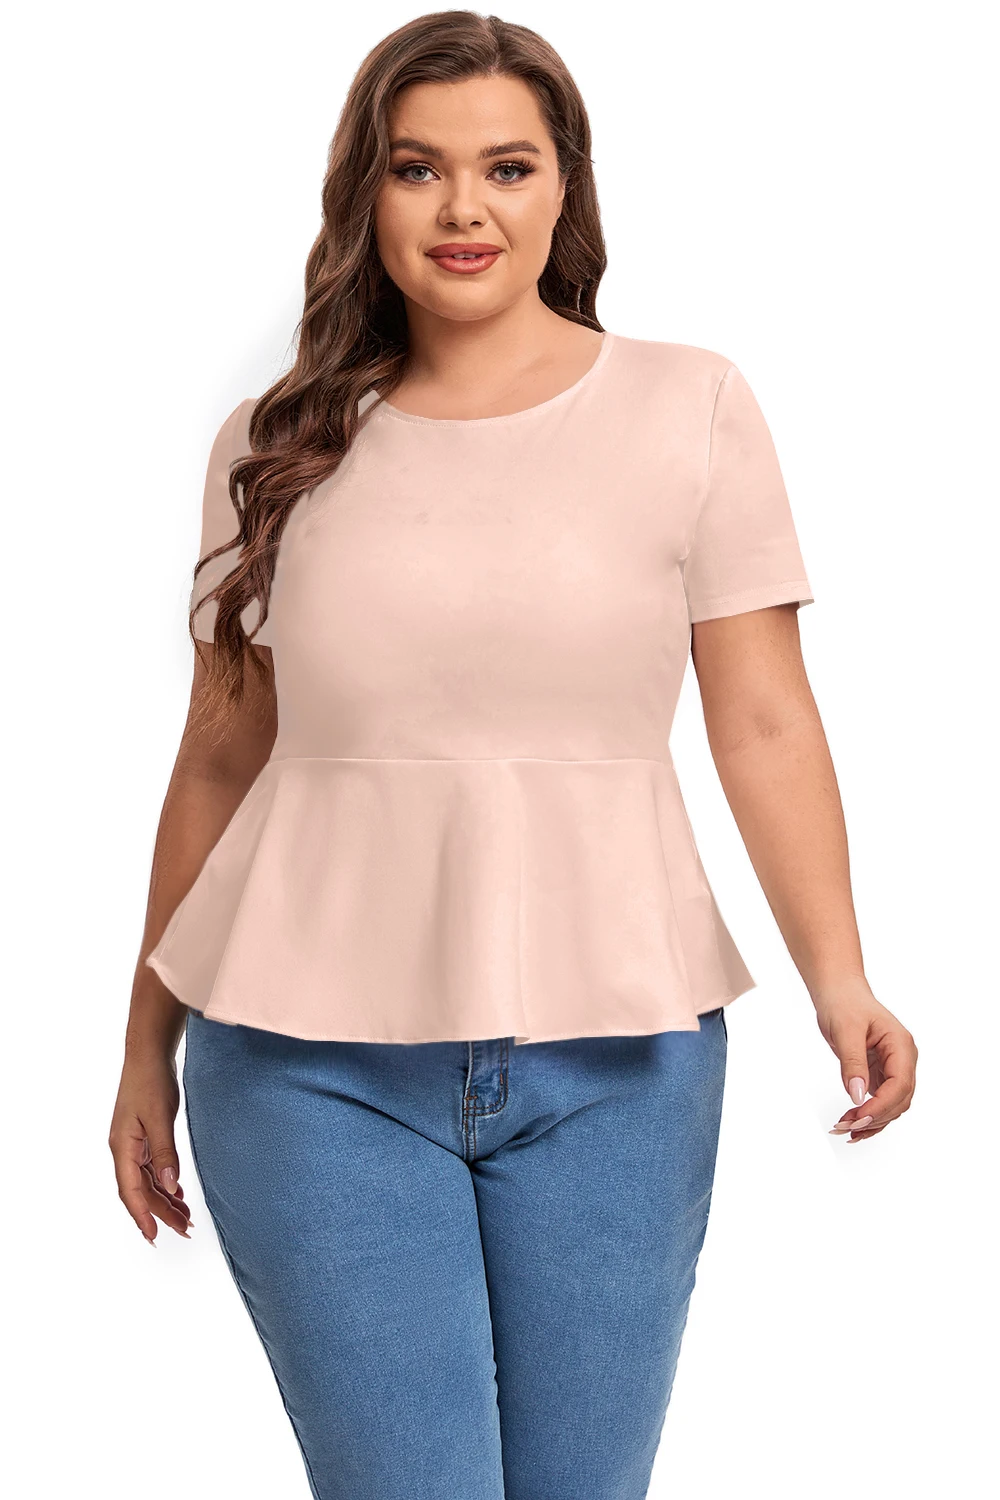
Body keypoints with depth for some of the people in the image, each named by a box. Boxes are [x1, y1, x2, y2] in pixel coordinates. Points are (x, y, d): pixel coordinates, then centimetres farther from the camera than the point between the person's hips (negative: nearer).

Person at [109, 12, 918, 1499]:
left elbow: (766, 723, -3)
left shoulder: (692, 409, 2)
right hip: (318, 1068, 0)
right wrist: (149, 1046, 15)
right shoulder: (277, 446, 6)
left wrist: (841, 984, -16)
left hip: (613, 1062, 0)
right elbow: (219, 759, 11)